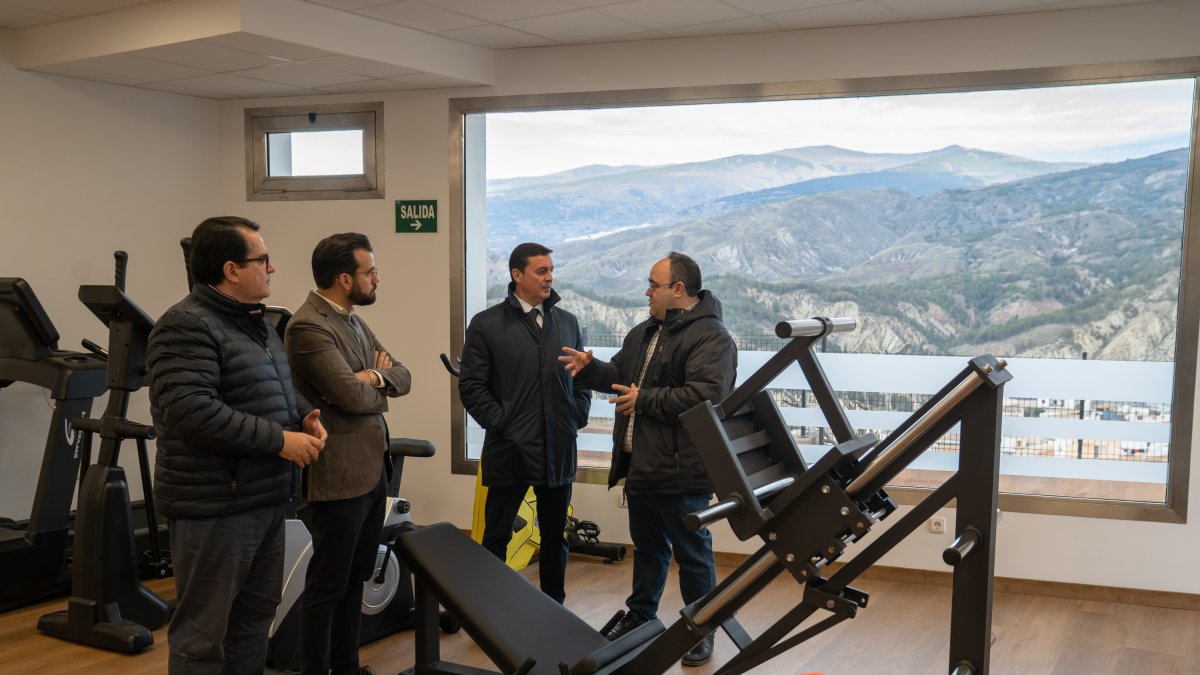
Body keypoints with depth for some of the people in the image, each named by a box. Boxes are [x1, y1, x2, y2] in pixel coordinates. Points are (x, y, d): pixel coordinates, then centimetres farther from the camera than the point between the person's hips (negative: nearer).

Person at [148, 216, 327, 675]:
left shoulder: (256, 323, 14)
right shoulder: (186, 327, -17)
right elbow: (192, 412, -27)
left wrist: (304, 415, 1)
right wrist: (279, 441, -23)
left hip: (266, 498, 10)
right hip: (215, 506, -10)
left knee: (257, 612, 20)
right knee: (204, 630, 2)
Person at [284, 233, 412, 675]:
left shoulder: (355, 322, 13)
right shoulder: (308, 327, -17)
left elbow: (402, 377, 11)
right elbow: (353, 397, -23)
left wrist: (374, 376, -10)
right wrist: (375, 384, -1)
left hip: (373, 469, 10)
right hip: (342, 475, -10)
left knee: (355, 579, 18)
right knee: (327, 586, 1)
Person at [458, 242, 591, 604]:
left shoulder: (567, 322, 9)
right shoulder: (486, 324, -3)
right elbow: (471, 385, -5)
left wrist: (577, 418, 3)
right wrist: (500, 423, -10)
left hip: (559, 449, 4)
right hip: (509, 449, -4)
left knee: (555, 535, 14)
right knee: (497, 536, 5)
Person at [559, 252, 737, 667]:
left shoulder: (710, 338, -16)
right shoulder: (644, 333, 14)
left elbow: (703, 397, -28)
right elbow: (619, 375, 23)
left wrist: (644, 399, -19)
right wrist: (589, 368, 3)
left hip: (681, 473, -9)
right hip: (640, 466, 9)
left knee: (692, 554, 4)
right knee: (647, 547, 22)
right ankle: (640, 617, 37)